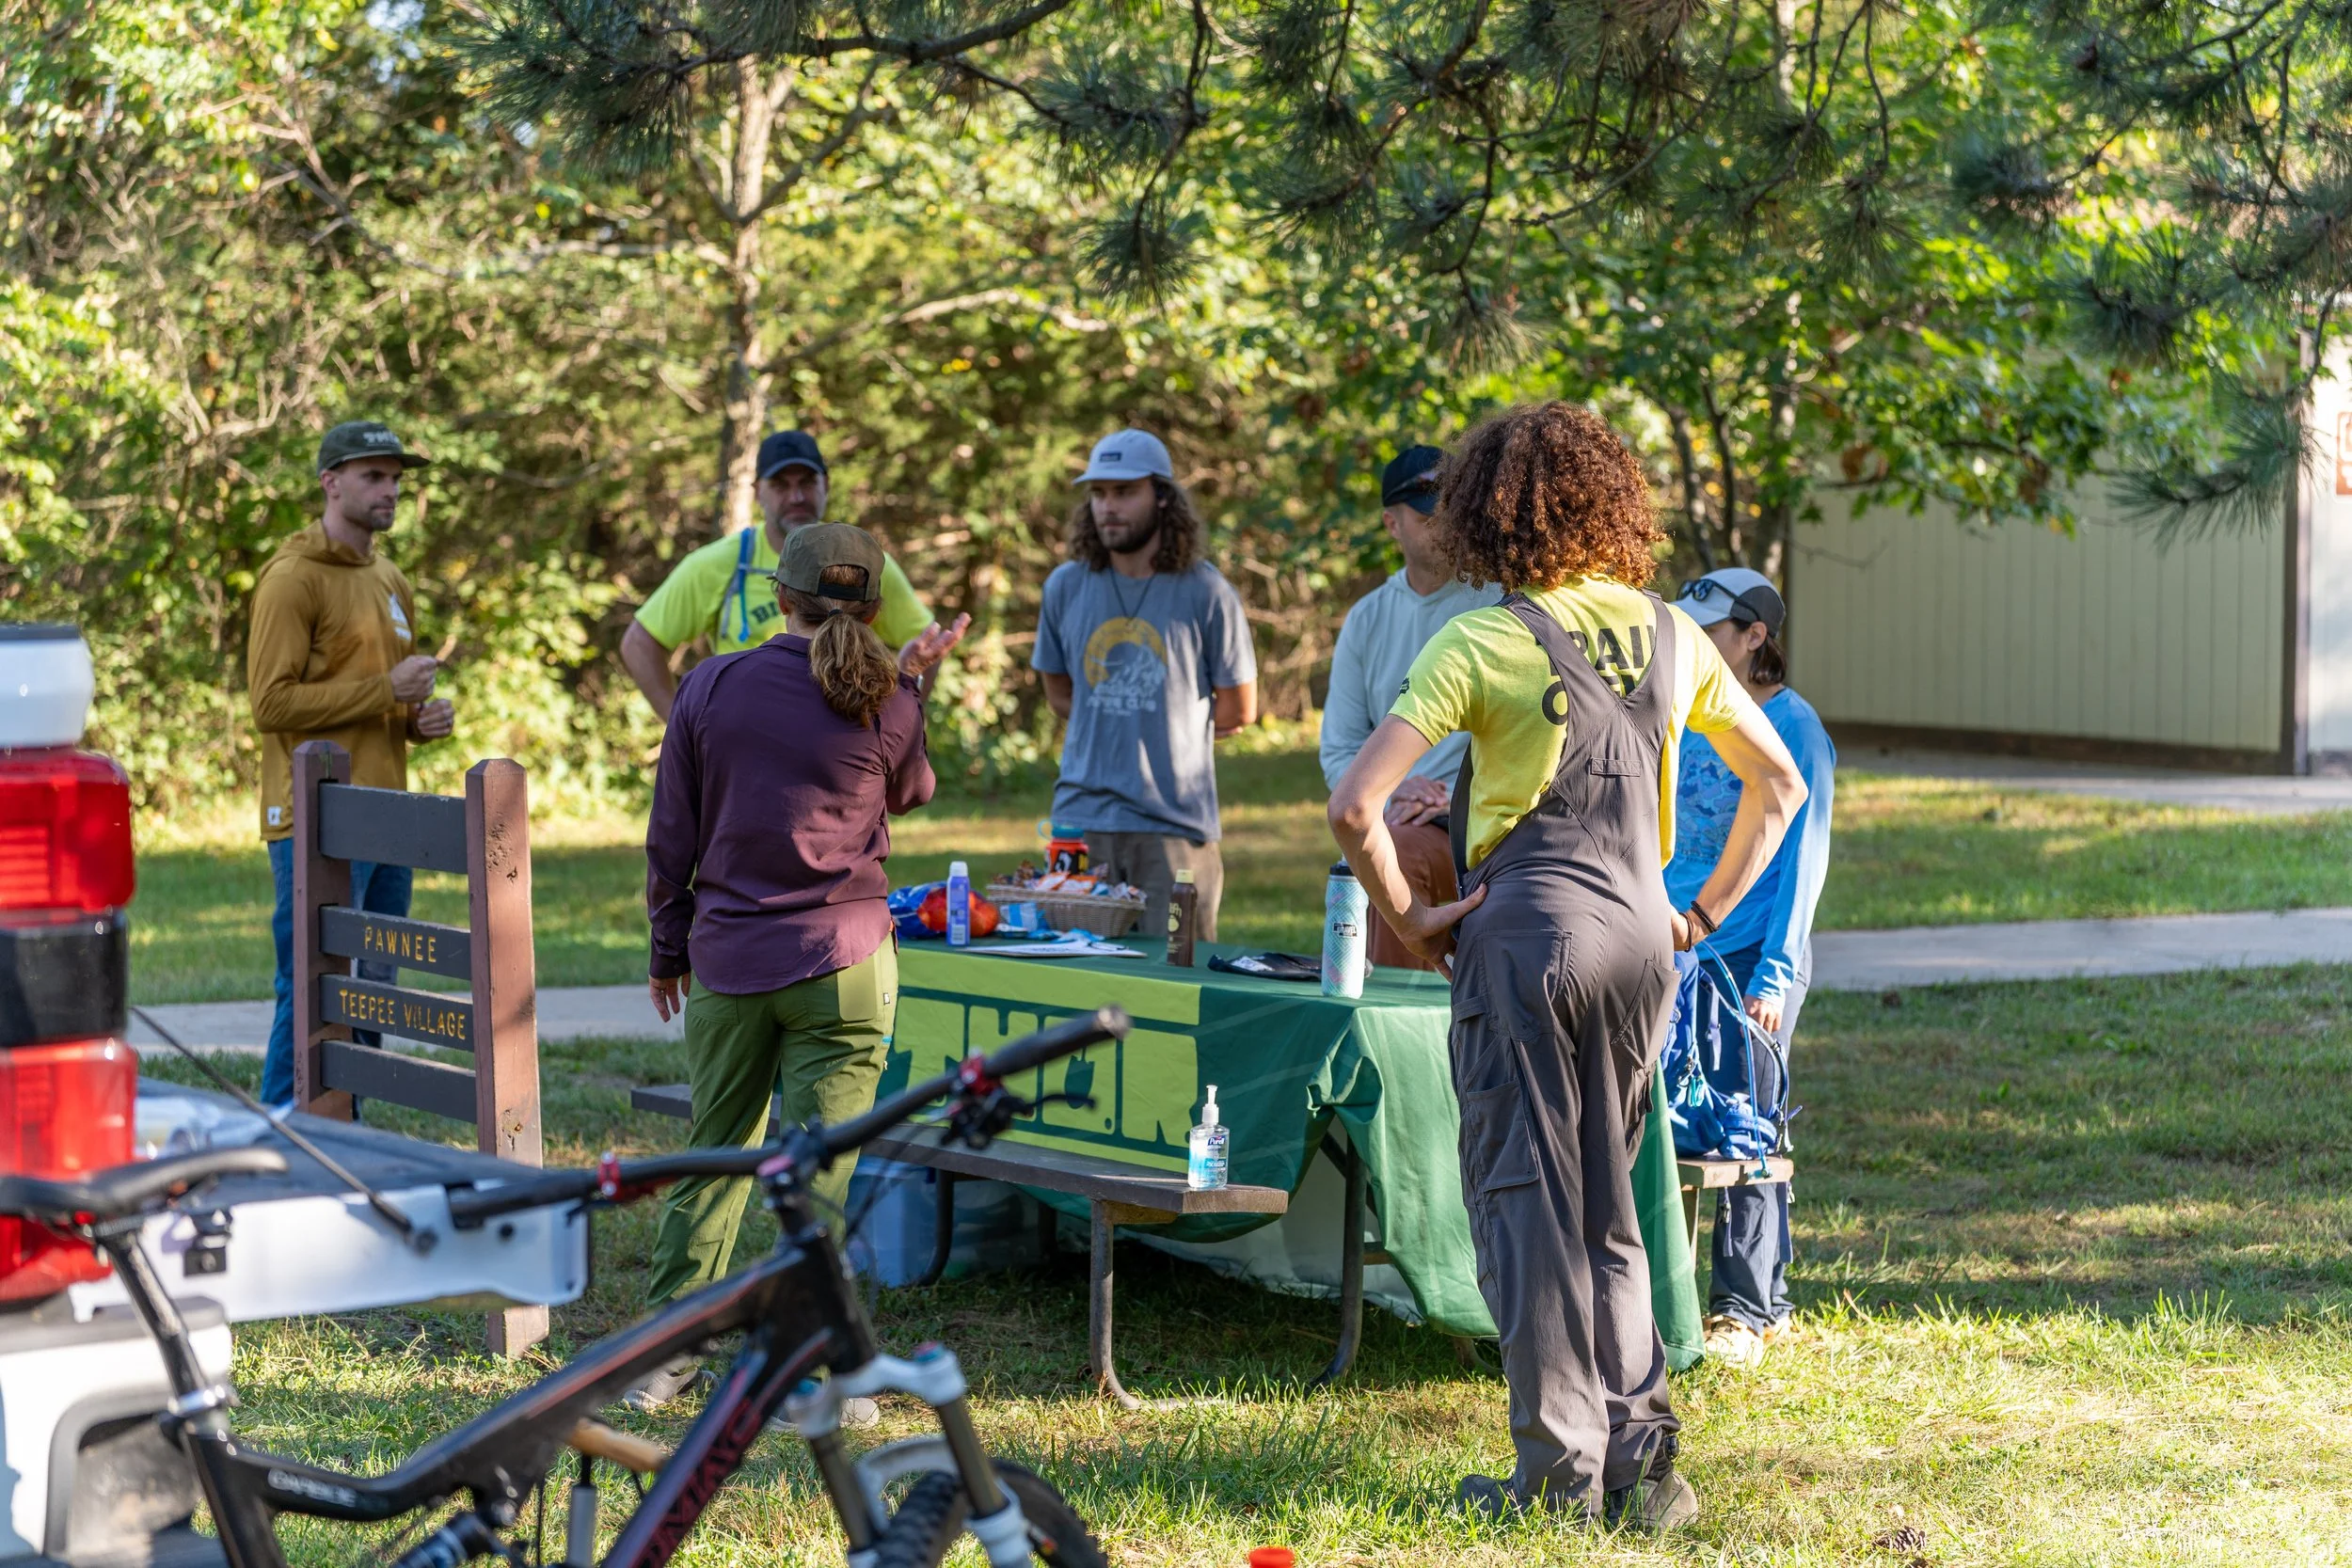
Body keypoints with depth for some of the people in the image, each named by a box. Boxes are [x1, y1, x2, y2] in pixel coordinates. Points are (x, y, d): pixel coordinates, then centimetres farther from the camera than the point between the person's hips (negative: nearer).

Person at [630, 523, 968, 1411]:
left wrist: (669, 951, 15)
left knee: (713, 1154, 14)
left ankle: (664, 1356, 18)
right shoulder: (885, 708, -4)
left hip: (728, 962, 2)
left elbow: (670, 838, 4)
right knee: (819, 1168, 0)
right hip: (842, 967, -2)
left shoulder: (711, 687, -1)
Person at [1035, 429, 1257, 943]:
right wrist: (1120, 727, 9)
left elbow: (1239, 709, 5)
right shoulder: (1066, 587, 8)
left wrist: (1162, 726, 10)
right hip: (1082, 819, 3)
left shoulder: (1206, 593, -2)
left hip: (1174, 824, -3)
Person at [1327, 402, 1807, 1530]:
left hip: (1526, 930, -5)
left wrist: (1405, 916, -1)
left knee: (1526, 1195, 3)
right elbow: (1778, 783, 17)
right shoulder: (1668, 635, 8)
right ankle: (1641, 1460, 10)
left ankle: (1559, 1469, 4)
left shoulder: (1481, 644, -7)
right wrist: (1704, 911, 17)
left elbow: (1354, 805, -14)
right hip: (1640, 933, 5)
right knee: (1606, 1205, 15)